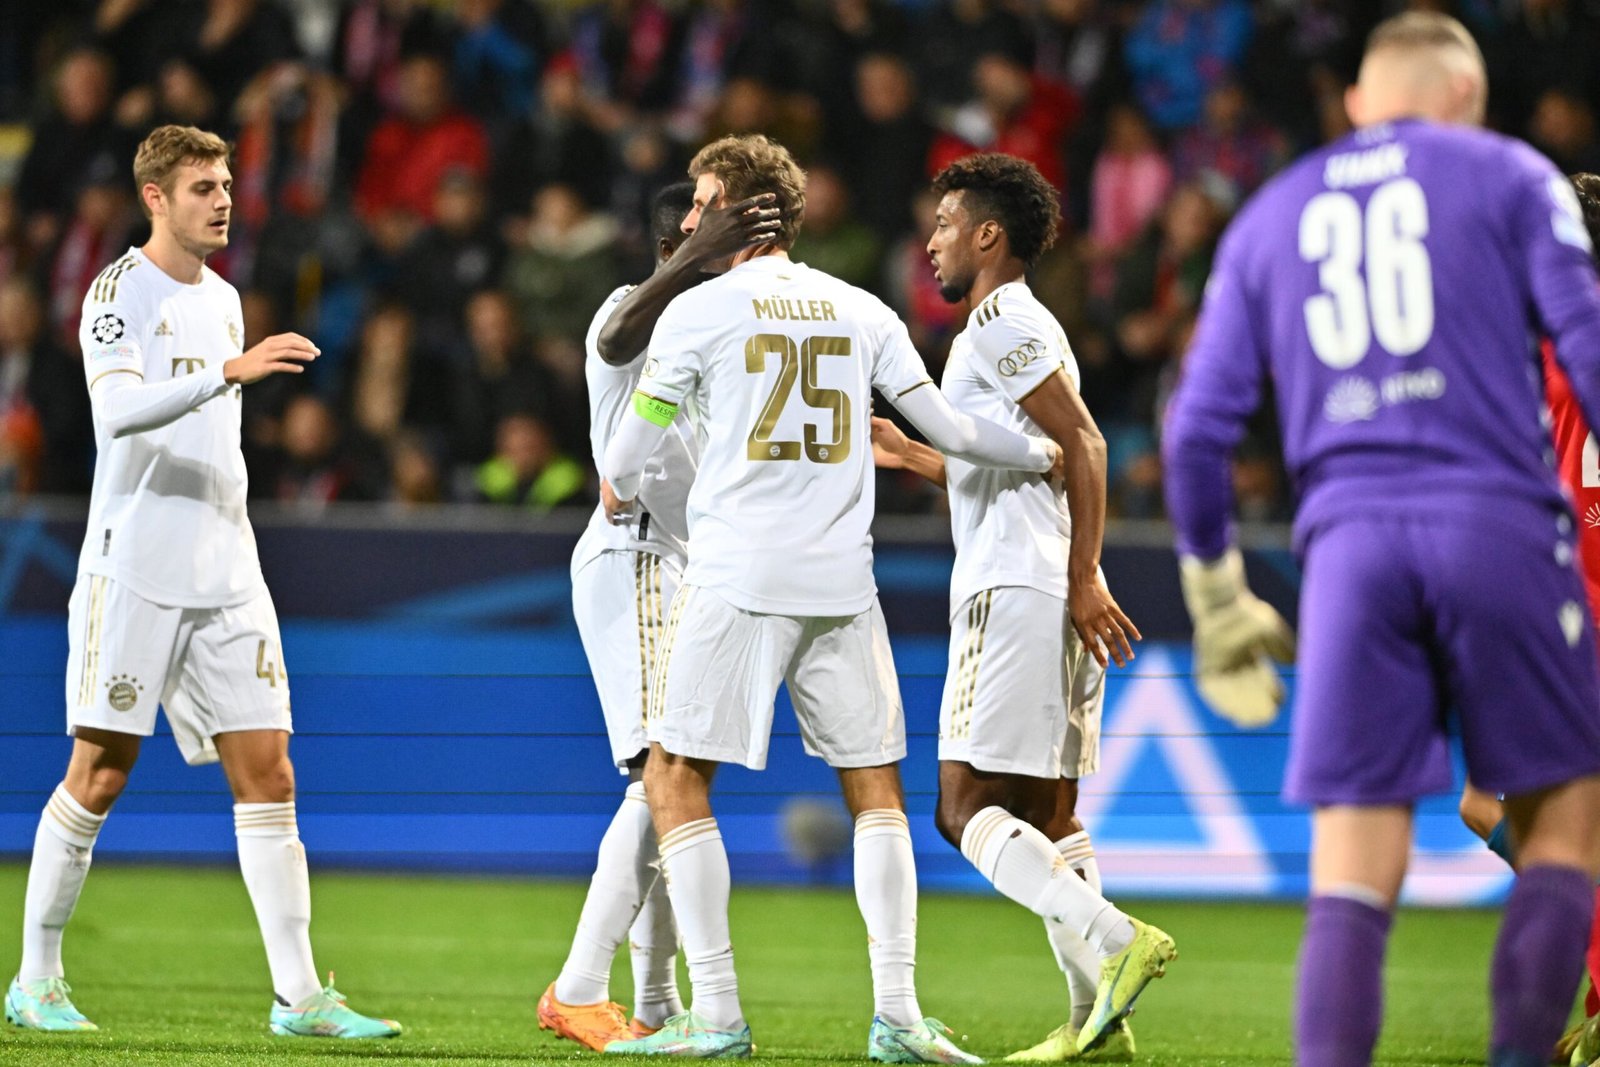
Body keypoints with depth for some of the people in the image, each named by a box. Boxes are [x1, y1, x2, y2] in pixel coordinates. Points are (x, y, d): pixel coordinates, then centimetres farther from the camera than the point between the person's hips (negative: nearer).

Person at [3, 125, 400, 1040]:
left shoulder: (223, 300, 17)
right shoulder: (121, 291, -5)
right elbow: (120, 409, -22)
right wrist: (229, 371, -33)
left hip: (225, 577, 6)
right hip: (134, 569, -6)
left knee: (267, 773, -1)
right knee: (100, 775, -3)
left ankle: (298, 991, -3)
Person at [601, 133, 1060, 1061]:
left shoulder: (700, 309, 1)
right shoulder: (861, 312, 10)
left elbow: (629, 455, 5)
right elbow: (947, 431, 9)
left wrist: (623, 494, 29)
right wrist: (1045, 454, 26)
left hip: (735, 581, -3)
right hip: (843, 583, 4)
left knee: (677, 778, 4)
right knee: (876, 786, 10)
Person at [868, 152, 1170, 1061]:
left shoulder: (1002, 322, -8)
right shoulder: (1024, 326, 23)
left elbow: (1083, 445, -17)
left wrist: (1084, 580, -21)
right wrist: (912, 456, 36)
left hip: (1015, 594, -10)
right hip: (1054, 599, 10)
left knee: (968, 809, -12)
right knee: (1048, 815, 9)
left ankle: (1117, 941, -24)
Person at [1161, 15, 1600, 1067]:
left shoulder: (1269, 218, 20)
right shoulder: (1509, 178, 12)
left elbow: (1199, 427, 15)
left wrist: (1216, 589, 24)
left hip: (1350, 542, 3)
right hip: (1498, 521, -2)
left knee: (1354, 875, 1)